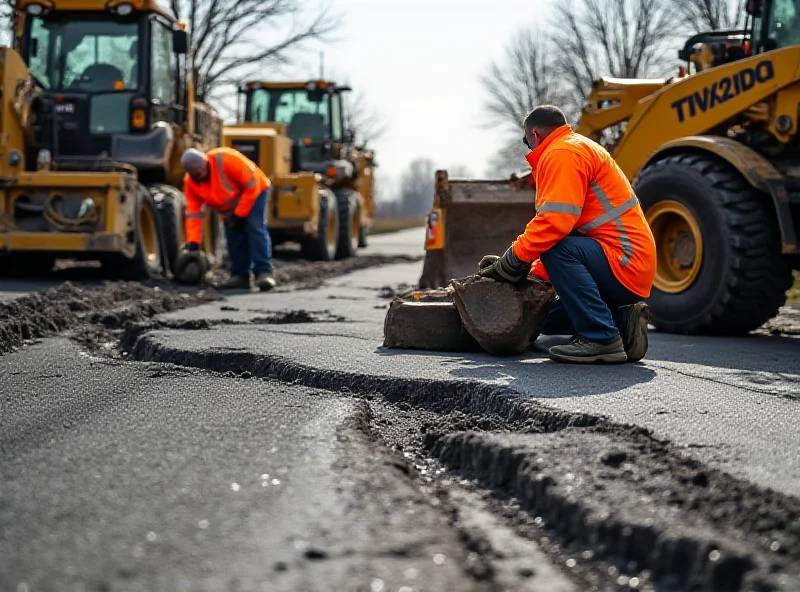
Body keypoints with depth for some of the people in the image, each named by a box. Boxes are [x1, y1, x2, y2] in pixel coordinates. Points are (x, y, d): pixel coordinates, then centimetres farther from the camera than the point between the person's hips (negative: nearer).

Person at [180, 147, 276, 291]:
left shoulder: (227, 159, -36)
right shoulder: (190, 182, -18)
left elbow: (252, 186, -29)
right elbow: (193, 213, -17)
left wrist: (238, 214, -25)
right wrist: (193, 243, -25)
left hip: (254, 192, -6)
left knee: (256, 228, -22)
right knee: (234, 236, -2)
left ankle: (264, 272, -27)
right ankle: (240, 275, 6)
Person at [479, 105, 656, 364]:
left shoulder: (563, 153, -11)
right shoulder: (583, 148, 22)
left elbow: (556, 221, -25)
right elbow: (559, 224, 22)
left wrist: (512, 262, -17)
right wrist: (534, 277, 14)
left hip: (625, 261, -10)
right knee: (548, 320, 19)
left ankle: (601, 338, -26)